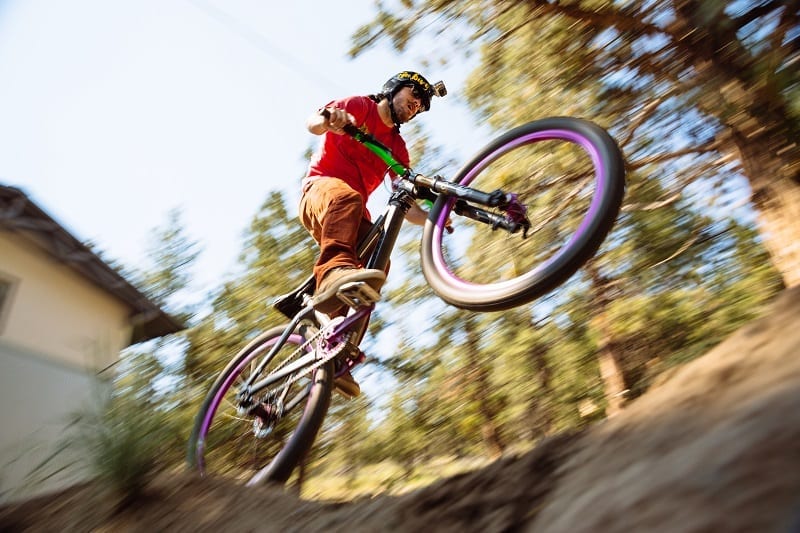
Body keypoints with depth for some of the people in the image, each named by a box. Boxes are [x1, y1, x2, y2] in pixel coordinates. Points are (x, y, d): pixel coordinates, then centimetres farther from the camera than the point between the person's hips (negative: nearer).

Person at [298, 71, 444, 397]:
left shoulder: (397, 147, 21)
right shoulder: (360, 106, 10)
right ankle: (334, 272, -66)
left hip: (353, 210, 4)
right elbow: (312, 124, -6)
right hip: (321, 187, -4)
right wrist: (331, 118, -30)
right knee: (347, 197, -40)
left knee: (376, 262, -25)